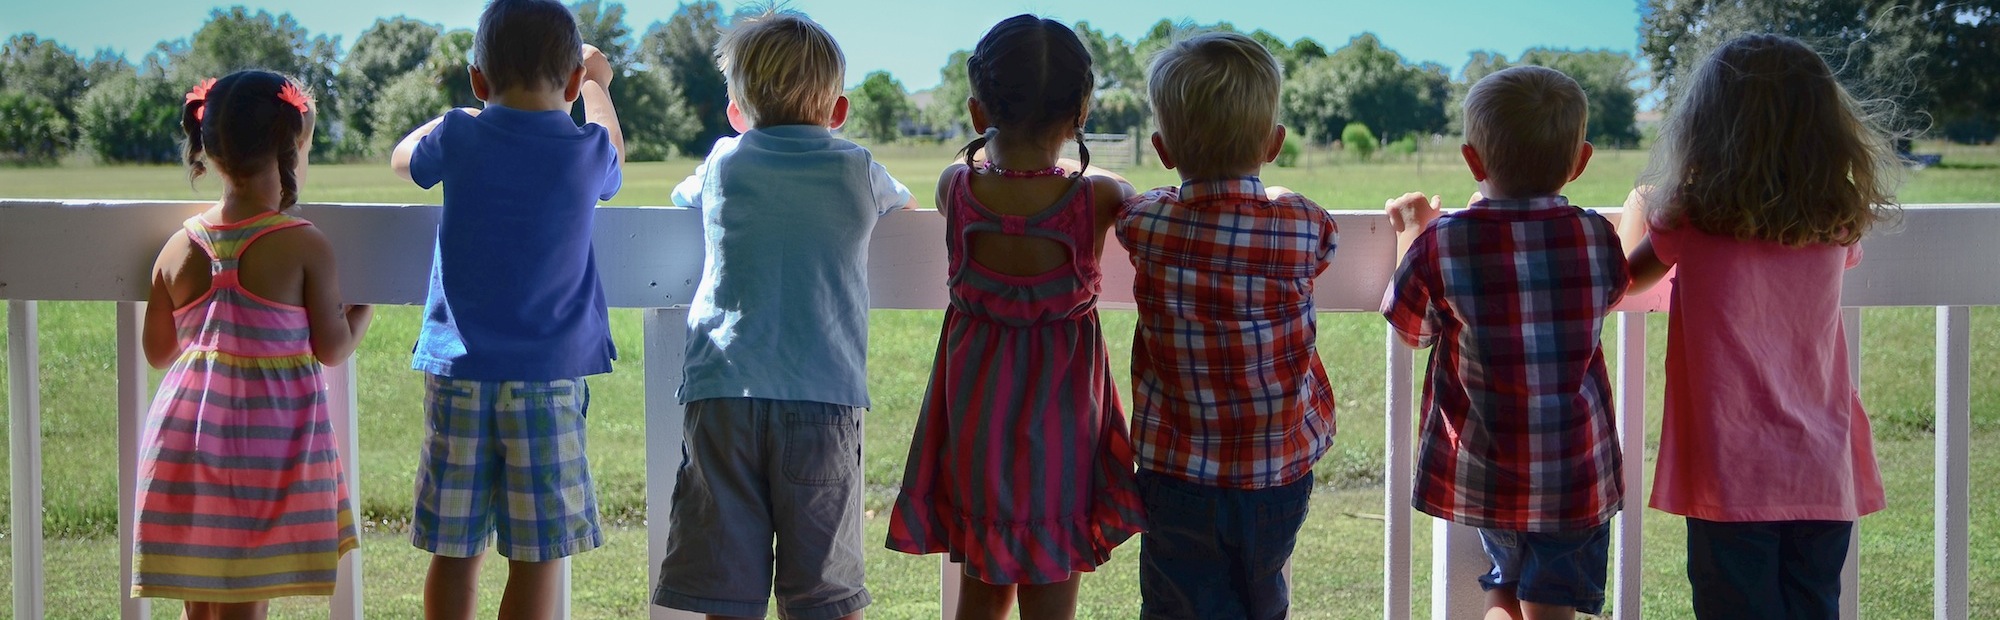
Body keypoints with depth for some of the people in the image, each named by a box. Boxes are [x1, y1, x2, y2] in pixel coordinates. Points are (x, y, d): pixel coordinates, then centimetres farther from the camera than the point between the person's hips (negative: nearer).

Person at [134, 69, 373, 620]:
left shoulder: (179, 248, 2)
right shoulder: (304, 246, -10)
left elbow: (157, 351, 11)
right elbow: (333, 348, -5)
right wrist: (365, 308, 13)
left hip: (185, 435, 4)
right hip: (269, 444, -4)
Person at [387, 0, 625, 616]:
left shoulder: (459, 137, -2)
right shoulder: (588, 149, -1)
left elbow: (402, 157, 21)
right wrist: (596, 86, 42)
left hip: (457, 367, 1)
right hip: (549, 377, -1)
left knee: (454, 552, 9)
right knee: (537, 555, 2)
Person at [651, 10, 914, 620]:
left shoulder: (723, 164, 11)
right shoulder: (856, 168, 9)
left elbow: (682, 194, 35)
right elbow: (903, 205, 32)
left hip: (722, 392, 1)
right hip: (823, 395, -1)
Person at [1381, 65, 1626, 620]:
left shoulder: (1442, 244, -14)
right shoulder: (1596, 237, -8)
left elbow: (1408, 328, 3)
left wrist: (1411, 237, 18)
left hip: (1480, 471, 0)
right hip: (1575, 472, 0)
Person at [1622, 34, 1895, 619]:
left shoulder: (1692, 224, -9)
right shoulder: (1839, 227, 0)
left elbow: (1629, 277, 8)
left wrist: (1639, 214, 27)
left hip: (1733, 478, -3)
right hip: (1825, 478, 4)